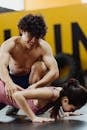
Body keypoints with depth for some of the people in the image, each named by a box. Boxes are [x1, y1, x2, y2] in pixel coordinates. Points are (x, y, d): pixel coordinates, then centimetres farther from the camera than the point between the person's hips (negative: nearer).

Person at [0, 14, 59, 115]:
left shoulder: (43, 47, -23)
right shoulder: (9, 44, -24)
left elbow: (55, 72, -33)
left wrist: (35, 85, -50)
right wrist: (9, 83, -64)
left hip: (30, 80, 0)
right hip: (13, 80, 0)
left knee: (39, 65, -29)